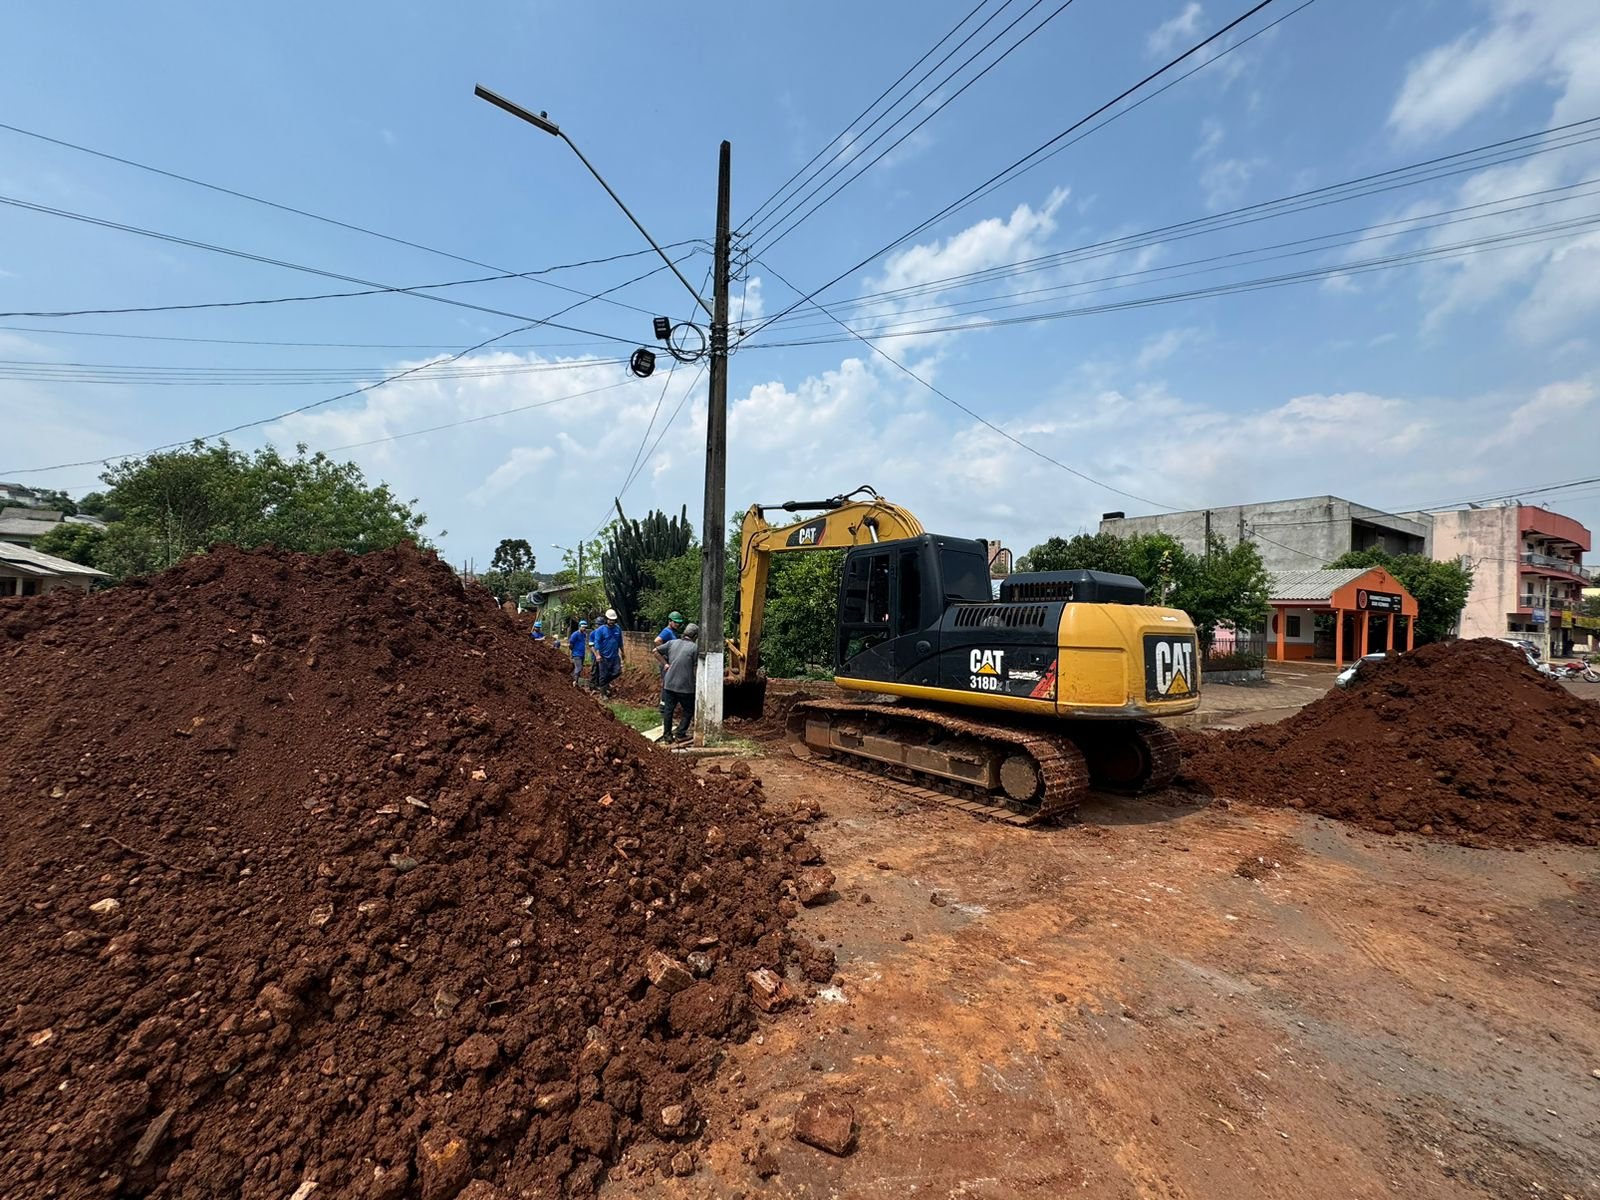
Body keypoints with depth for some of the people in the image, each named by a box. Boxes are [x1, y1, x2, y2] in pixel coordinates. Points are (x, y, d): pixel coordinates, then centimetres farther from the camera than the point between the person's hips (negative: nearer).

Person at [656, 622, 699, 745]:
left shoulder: (672, 643, 5)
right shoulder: (694, 647, -10)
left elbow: (656, 651, 8)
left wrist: (665, 664, 12)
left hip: (669, 683, 5)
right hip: (685, 686, -5)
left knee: (668, 710, 13)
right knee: (688, 711, 14)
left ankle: (667, 736, 17)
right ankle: (680, 734, 13)